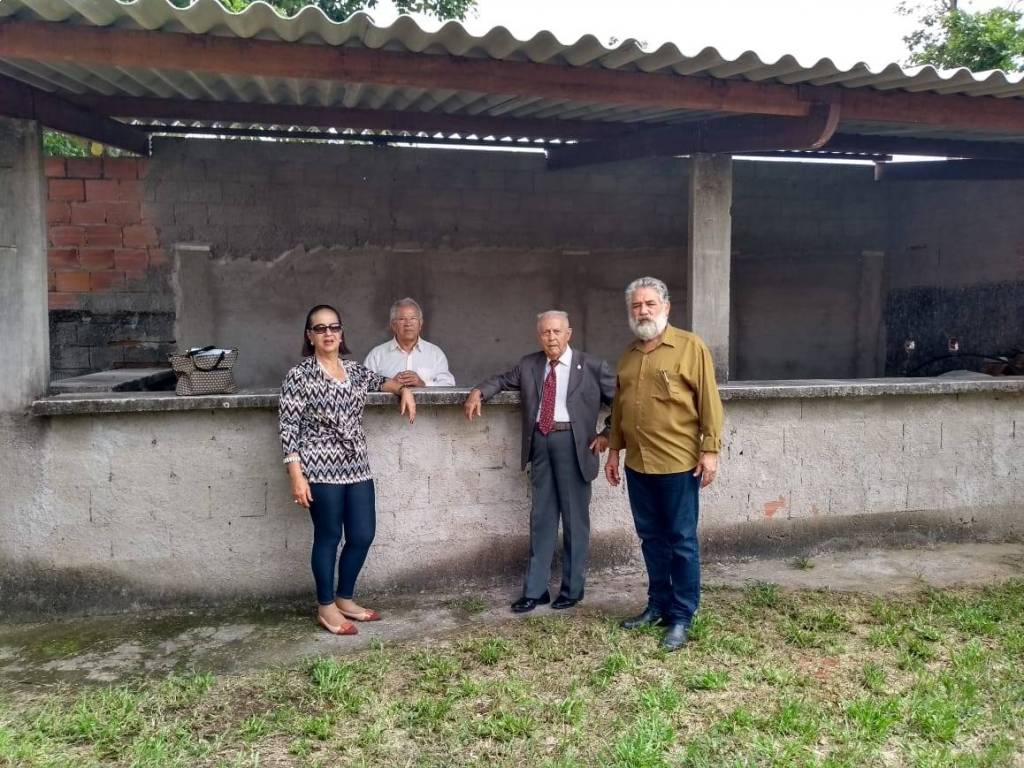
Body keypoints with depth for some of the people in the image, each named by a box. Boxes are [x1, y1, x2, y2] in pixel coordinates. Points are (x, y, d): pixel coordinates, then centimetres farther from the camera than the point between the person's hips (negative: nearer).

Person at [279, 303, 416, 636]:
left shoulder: (355, 370, 9)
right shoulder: (299, 376, -8)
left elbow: (381, 381, 31)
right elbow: (289, 428, -9)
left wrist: (404, 389, 10)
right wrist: (296, 475, -15)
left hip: (357, 468, 6)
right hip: (320, 470, -6)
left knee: (363, 535, 9)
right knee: (328, 537, 4)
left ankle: (345, 599, 28)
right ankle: (326, 607, 21)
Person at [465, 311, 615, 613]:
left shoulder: (592, 366, -2)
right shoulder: (528, 365, 10)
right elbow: (503, 379, 24)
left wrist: (607, 434, -5)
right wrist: (478, 391, 5)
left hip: (572, 443, -4)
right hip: (540, 443, 4)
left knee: (574, 517, 5)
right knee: (542, 516, 10)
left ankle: (572, 589, 19)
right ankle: (535, 590, 17)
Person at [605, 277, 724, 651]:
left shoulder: (690, 347, -5)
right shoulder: (627, 355, 13)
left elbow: (708, 401, -8)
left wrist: (711, 449, -12)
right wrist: (614, 450, 17)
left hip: (678, 462, -6)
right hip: (637, 464, 6)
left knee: (681, 541, 2)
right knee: (651, 538, 14)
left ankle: (681, 617, 11)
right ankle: (658, 604, 28)